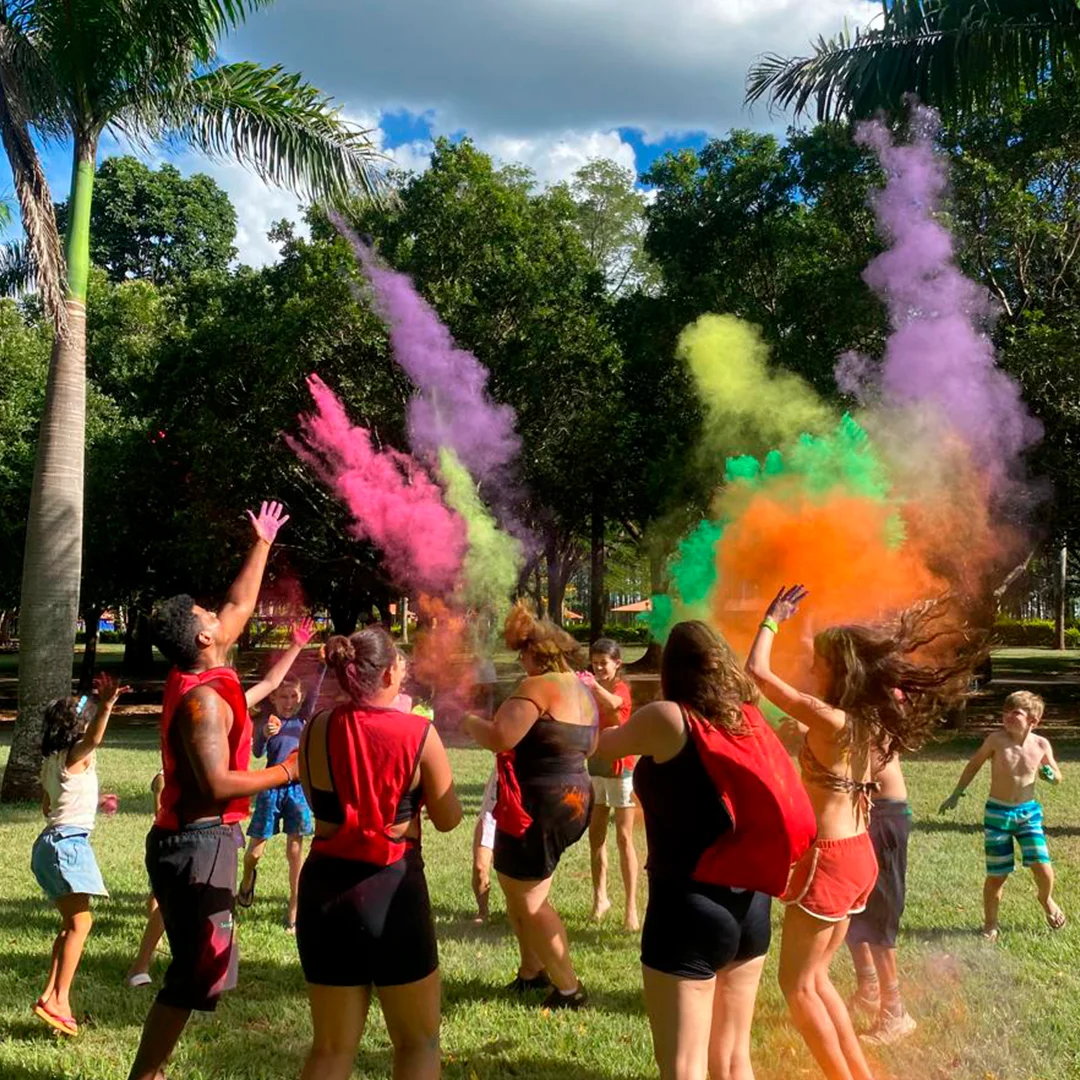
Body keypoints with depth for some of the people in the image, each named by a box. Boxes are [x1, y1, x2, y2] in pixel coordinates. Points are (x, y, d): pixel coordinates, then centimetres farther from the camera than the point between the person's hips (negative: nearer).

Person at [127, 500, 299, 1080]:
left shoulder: (199, 670, 7)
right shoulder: (203, 698, -20)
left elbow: (240, 605, 21)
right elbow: (217, 783, -26)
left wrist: (262, 545, 28)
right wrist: (288, 772, -17)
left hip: (190, 839, 10)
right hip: (198, 841, -10)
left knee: (200, 966, 16)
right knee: (199, 972, -4)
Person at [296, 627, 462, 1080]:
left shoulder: (316, 730, -1)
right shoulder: (418, 733, -11)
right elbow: (448, 818, -1)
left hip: (325, 888, 4)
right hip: (393, 889, -4)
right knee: (418, 1040, 15)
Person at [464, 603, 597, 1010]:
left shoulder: (539, 687, -17)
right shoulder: (583, 692, 13)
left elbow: (498, 737, -24)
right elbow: (588, 747, 26)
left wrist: (470, 722, -5)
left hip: (539, 805, -10)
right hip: (574, 798, 10)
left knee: (527, 900, 0)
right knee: (518, 886, 23)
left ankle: (569, 989, 6)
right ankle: (533, 971, 30)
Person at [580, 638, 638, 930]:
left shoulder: (622, 689, -9)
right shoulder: (590, 692, 9)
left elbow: (612, 702, -34)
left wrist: (594, 686, -53)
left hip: (619, 768, -6)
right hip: (594, 768, 6)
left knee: (624, 838, -4)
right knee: (596, 835, 10)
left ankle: (631, 906, -3)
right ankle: (600, 897, 21)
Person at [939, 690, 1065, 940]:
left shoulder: (1041, 745, -7)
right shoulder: (996, 740, -13)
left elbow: (1057, 777, 8)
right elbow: (975, 764, 3)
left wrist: (1049, 773, -16)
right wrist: (957, 794, 5)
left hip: (1029, 812, 1)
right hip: (998, 814, -1)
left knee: (1042, 867, -9)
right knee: (997, 875, 2)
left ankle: (1046, 900, 26)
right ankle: (990, 924, 23)